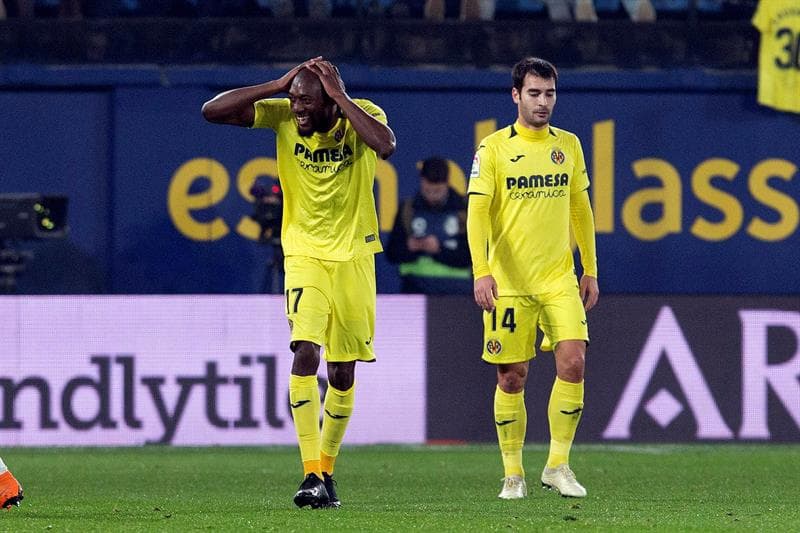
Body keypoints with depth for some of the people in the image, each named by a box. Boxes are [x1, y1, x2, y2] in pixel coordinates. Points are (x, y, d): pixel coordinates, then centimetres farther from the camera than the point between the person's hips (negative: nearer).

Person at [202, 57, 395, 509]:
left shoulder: (363, 115, -11)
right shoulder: (283, 115, -8)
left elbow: (386, 145, -33)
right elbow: (213, 111, -15)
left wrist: (340, 97, -27)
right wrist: (277, 86, -18)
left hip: (354, 256, 1)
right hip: (305, 255, -1)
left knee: (343, 371, 7)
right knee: (306, 350, -21)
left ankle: (326, 469, 25)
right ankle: (311, 474, -24)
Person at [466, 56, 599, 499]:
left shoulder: (568, 145, 9)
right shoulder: (493, 148, -3)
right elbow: (477, 211, -8)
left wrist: (590, 270, 14)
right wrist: (481, 271, -20)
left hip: (559, 279, 3)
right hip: (508, 281, -3)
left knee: (572, 363, -12)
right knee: (512, 378, 1)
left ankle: (558, 466, -2)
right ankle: (513, 473, 13)